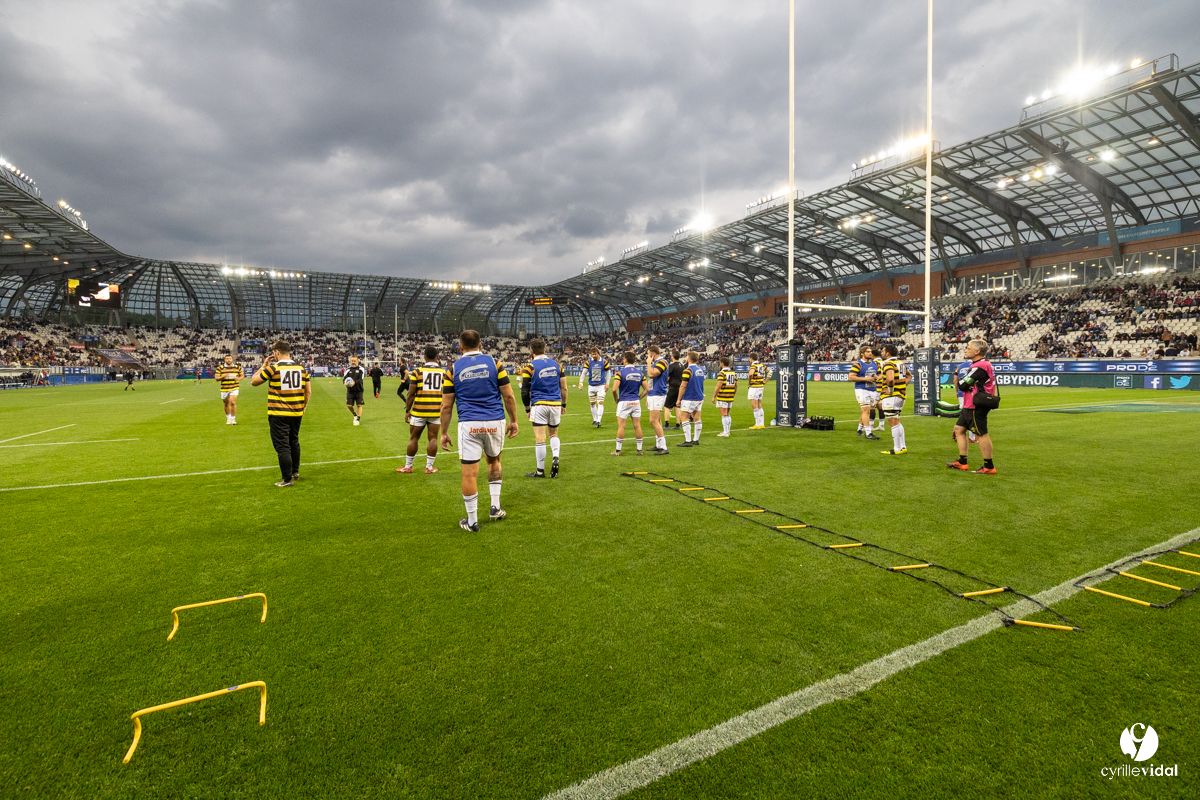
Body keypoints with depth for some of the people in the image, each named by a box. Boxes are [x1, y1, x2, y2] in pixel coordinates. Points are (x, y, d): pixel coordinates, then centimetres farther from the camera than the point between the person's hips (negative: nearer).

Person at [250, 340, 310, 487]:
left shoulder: (273, 368, -11)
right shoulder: (301, 369, 3)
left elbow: (253, 381, 1)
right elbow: (308, 391, 7)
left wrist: (263, 366, 10)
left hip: (278, 414, -5)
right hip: (297, 413, 5)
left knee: (282, 447, 1)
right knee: (294, 442, 22)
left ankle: (287, 479, 5)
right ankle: (295, 472, 34)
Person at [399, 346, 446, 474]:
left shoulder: (417, 371, -3)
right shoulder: (443, 372, 1)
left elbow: (411, 394, -4)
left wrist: (407, 411, 4)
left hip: (419, 411, -1)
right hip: (436, 411, 1)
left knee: (414, 438, 10)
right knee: (432, 438, 7)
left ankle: (408, 467, 20)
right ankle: (429, 467, 12)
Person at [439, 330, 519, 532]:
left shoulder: (454, 369, 2)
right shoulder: (494, 363, 2)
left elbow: (446, 405, 3)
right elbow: (508, 396, 0)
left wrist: (444, 433, 10)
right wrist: (514, 421, 11)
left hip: (469, 425, -2)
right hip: (495, 422, 2)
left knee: (469, 473, 4)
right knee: (494, 461, 26)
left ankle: (472, 521, 12)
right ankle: (495, 507, 24)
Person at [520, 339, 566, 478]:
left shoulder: (530, 367, -5)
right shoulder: (557, 364, 6)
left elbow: (525, 391, -3)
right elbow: (564, 387, 9)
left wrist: (527, 409, 8)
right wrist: (564, 404, 19)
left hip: (539, 405, -4)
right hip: (556, 404, 4)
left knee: (540, 439, 1)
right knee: (554, 434, 21)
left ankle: (540, 471, 7)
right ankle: (555, 457, -3)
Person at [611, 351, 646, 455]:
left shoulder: (620, 372, -10)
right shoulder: (640, 372, 4)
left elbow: (614, 389, -15)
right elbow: (646, 389, 5)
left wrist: (616, 399, 1)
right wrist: (638, 398, 12)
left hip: (624, 402, -4)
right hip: (636, 402, 4)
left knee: (621, 426, 2)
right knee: (637, 426, 7)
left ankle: (618, 450, 7)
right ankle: (639, 449, 12)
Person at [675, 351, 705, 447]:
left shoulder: (688, 370, -15)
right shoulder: (700, 369, 9)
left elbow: (683, 386, -16)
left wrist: (679, 399, -10)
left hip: (689, 399, -8)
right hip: (699, 398, 8)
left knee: (684, 418, -2)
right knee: (697, 418, 10)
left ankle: (688, 441, -6)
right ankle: (696, 440, 16)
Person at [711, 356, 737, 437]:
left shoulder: (721, 373, -13)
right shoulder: (733, 373, 9)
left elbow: (718, 386, -18)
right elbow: (736, 386, 13)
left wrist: (714, 396, -12)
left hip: (722, 397, -7)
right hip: (730, 397, 7)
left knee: (724, 414, -3)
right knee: (727, 414, 16)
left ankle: (725, 433, -2)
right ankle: (727, 431, 20)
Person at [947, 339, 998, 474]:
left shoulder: (979, 367, -19)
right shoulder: (985, 364, 16)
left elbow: (963, 385, -17)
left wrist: (962, 382, 3)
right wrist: (966, 383, -3)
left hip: (976, 407, -11)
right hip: (970, 406, 11)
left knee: (981, 434, -4)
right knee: (959, 429, 14)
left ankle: (989, 467, 5)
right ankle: (962, 462, 19)